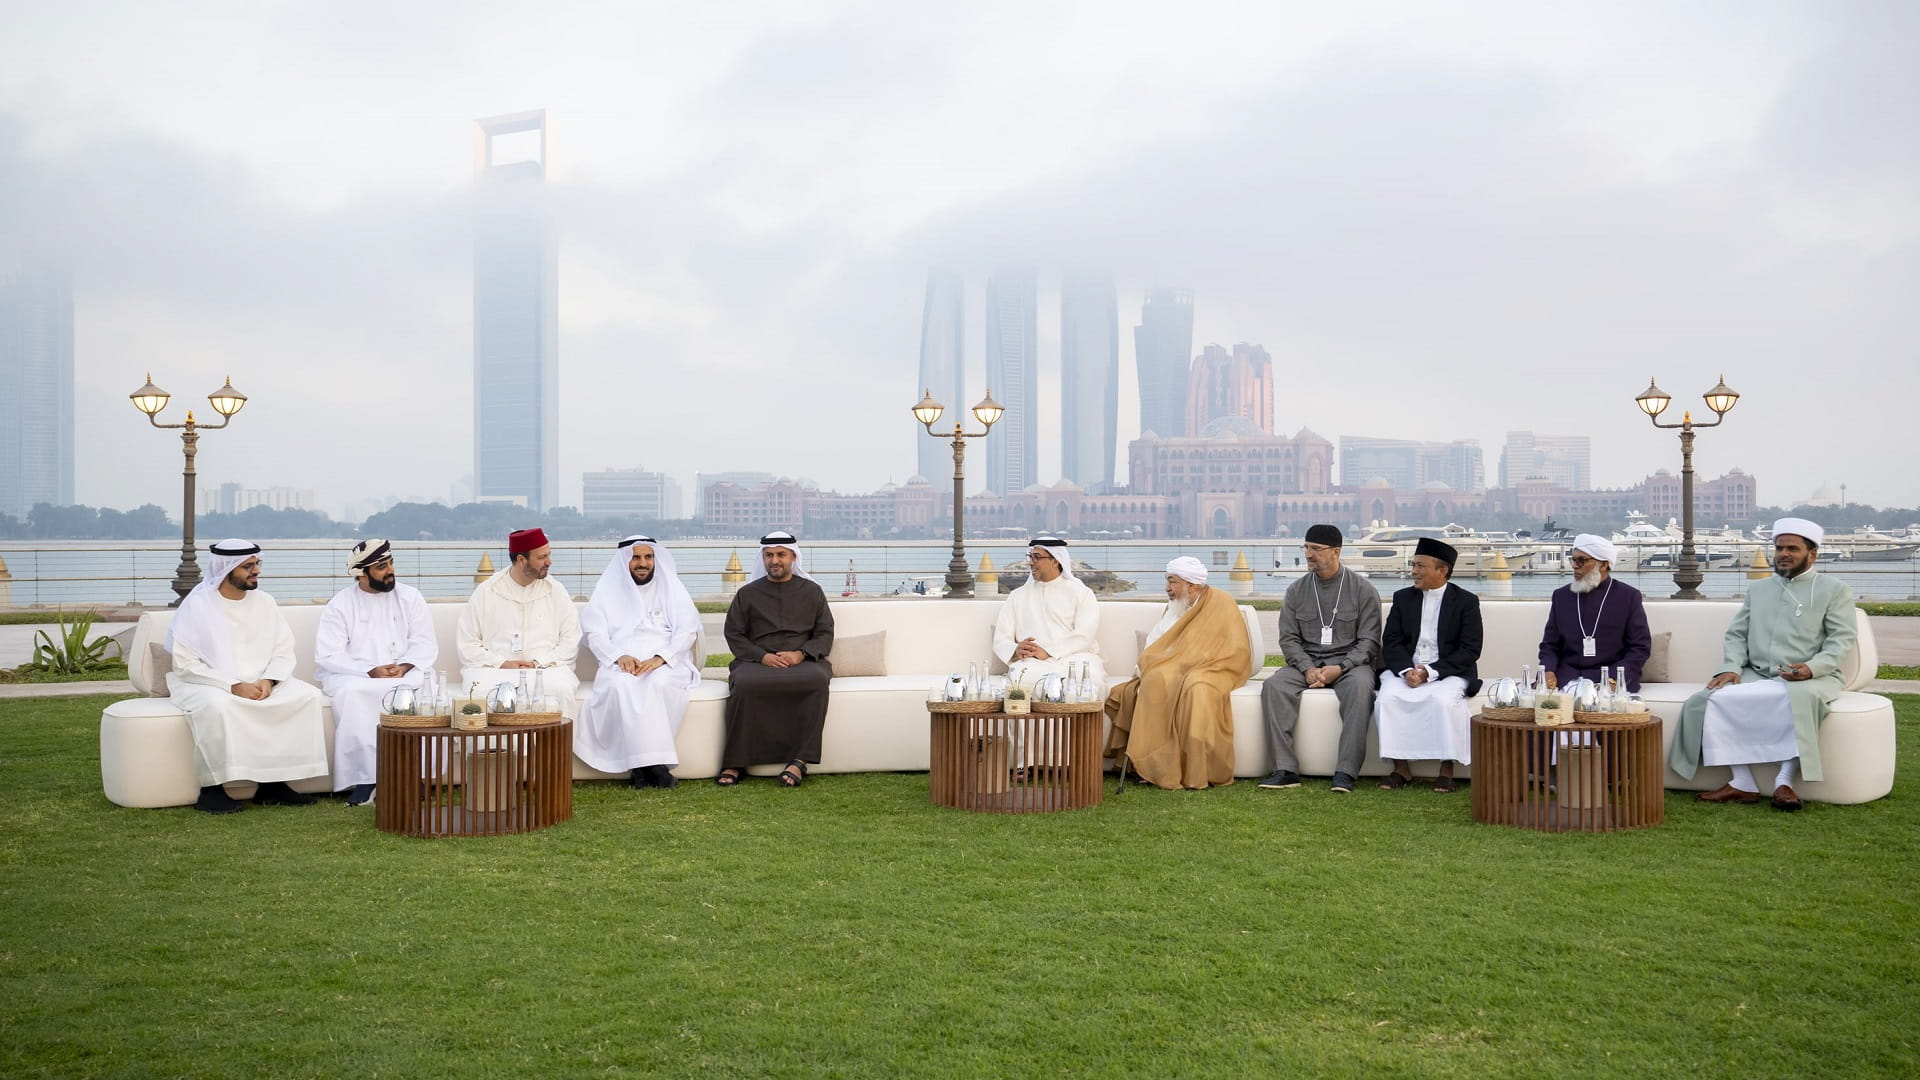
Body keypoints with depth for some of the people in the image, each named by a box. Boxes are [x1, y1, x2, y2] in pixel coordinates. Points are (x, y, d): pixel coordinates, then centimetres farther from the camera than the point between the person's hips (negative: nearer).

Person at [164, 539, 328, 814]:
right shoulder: (197, 606, -8)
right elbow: (184, 663, -14)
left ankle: (272, 781, -14)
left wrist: (268, 681, -14)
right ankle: (212, 789, -24)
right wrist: (234, 686, -23)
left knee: (308, 695, -17)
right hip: (205, 685, -5)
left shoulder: (265, 603, 8)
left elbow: (283, 652, 7)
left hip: (260, 684, 5)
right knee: (217, 704, -39)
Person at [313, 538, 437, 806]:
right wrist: (370, 672, -19)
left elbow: (426, 644, 3)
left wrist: (404, 666, -17)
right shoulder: (341, 605, 2)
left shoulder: (409, 597, 8)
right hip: (354, 675, -1)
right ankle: (365, 776, -30)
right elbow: (328, 656, -7)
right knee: (353, 693, -35)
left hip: (405, 673, 1)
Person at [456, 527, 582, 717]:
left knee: (561, 689, -33)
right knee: (480, 691, -34)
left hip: (546, 669, 0)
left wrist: (539, 664, -10)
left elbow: (571, 641, 6)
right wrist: (503, 664, -10)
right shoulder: (486, 591, 9)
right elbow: (468, 645, 5)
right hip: (494, 670, 0)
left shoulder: (555, 591, 11)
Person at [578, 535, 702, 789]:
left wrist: (659, 658, -15)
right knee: (620, 684, -34)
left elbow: (688, 631, 3)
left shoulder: (672, 590, 16)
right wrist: (620, 656, -15)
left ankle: (642, 764, -31)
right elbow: (595, 634, 6)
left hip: (666, 663, 0)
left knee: (659, 683, -35)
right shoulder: (607, 592, 18)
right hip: (622, 664, 1)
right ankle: (654, 764, -35)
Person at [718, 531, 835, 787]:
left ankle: (800, 760, -34)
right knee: (743, 683, -35)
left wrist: (801, 654, -9)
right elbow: (734, 634, 11)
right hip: (756, 660, 0)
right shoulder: (748, 593, 18)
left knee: (818, 679, -35)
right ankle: (735, 763, -28)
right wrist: (763, 656, -8)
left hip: (802, 661, 0)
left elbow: (825, 634, 12)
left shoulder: (811, 591, 18)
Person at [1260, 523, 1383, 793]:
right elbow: (1288, 638, 6)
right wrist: (1307, 668, -12)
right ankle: (1285, 770, -28)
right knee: (1274, 685, -27)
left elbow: (1369, 641, -2)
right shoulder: (1296, 590, 8)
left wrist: (1340, 668, -17)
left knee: (1360, 687, -37)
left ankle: (1345, 772, -35)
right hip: (1306, 662, 3)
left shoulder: (1363, 590, 1)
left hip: (1349, 662, -3)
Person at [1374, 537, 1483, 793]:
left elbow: (1470, 650, -7)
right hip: (1406, 670, 3)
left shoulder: (1466, 602, 0)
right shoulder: (1403, 598, 11)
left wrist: (1430, 672, -17)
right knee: (1387, 698, -27)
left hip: (1449, 673, -3)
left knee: (1444, 701, -35)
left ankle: (1446, 769, -20)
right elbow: (1391, 644, 6)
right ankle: (1400, 767, -18)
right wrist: (1407, 671, -15)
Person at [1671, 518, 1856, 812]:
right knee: (1714, 698, -24)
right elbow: (1736, 634, 17)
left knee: (1801, 698, -40)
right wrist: (1732, 668, -3)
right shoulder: (1758, 590, 24)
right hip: (1756, 677, 5)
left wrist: (1812, 668, -21)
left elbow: (1841, 640, -2)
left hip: (1810, 678, -4)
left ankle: (1785, 782, -35)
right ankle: (1742, 783, -24)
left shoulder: (1834, 590, 9)